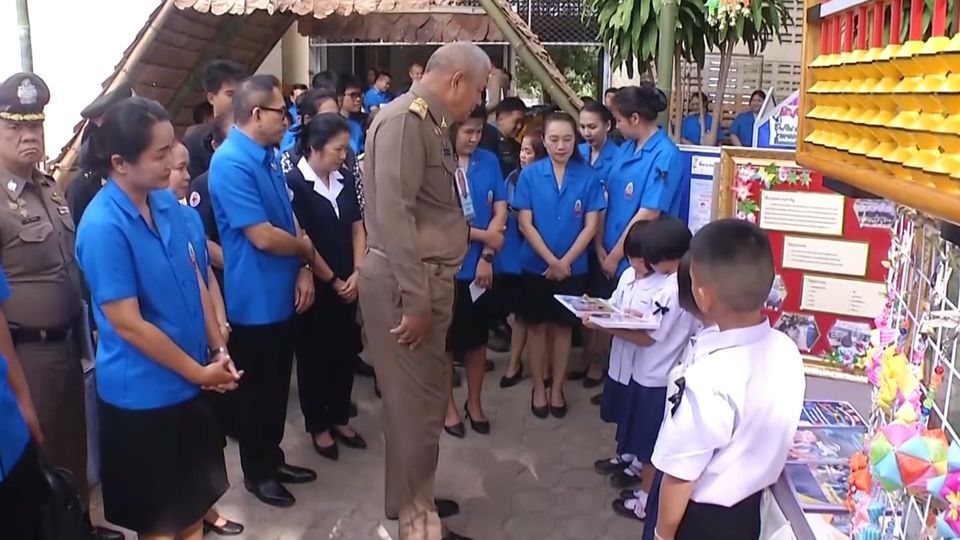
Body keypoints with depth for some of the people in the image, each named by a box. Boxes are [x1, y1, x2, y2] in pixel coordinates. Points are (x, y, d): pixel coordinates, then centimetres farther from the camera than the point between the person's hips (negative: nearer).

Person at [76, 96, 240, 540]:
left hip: (189, 382, 7)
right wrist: (200, 371, -12)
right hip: (143, 394, -7)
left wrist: (218, 349, 3)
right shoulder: (103, 227, -23)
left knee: (194, 500, 23)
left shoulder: (166, 202, -1)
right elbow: (127, 324, -21)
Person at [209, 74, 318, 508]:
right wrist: (307, 249, -7)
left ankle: (273, 459, 37)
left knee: (277, 384, 20)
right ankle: (257, 472, 26)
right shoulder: (231, 164, -21)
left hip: (282, 294, 9)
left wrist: (302, 270, -2)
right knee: (256, 389, 8)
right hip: (254, 300, -8)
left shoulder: (269, 156, 8)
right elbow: (263, 237, -25)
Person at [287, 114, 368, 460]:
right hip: (315, 286, -5)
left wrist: (357, 273, -3)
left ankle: (340, 417, 29)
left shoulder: (345, 179, 5)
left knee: (345, 351, 12)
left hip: (347, 284, 5)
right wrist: (331, 280, -9)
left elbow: (358, 229, 8)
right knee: (314, 356, 8)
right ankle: (317, 425, 23)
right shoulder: (294, 182, -13)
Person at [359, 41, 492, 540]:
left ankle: (416, 499, 37)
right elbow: (394, 214, -24)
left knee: (423, 397, 20)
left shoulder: (430, 122, 13)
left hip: (426, 279, 10)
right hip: (406, 283, -10)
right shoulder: (405, 119, -17)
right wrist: (414, 300, -23)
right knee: (416, 404, 1)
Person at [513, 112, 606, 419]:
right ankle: (538, 387, 24)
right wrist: (551, 261, -14)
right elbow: (525, 224, -8)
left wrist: (565, 262, -13)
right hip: (536, 265, 0)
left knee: (563, 326, 11)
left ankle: (557, 388, 25)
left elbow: (590, 226, -6)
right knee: (537, 325, 10)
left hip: (574, 267, 0)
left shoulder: (588, 177, -6)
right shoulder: (530, 175, -7)